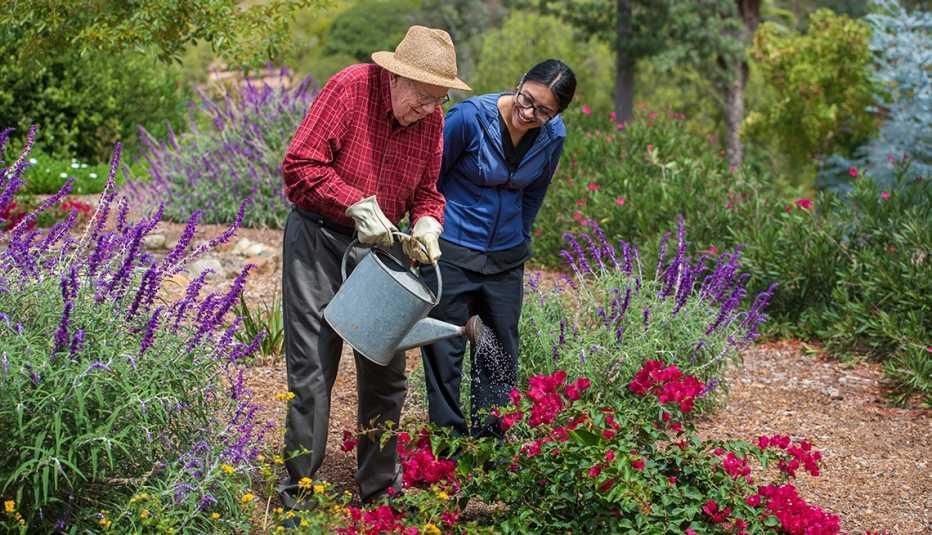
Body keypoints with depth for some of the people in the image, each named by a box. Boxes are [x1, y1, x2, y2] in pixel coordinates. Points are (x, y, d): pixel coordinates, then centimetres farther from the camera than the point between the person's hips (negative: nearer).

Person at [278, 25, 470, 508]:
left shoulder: (431, 119, -1)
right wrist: (358, 205, -25)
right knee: (312, 369, -5)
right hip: (317, 237, -5)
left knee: (386, 372, 10)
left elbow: (426, 192, 8)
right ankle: (297, 495, 6)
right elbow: (300, 164, -21)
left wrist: (426, 225, -13)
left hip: (377, 245, 6)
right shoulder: (350, 87, -18)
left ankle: (379, 490, 25)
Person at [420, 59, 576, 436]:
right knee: (445, 351, 2)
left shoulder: (553, 136, -5)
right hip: (452, 254, -4)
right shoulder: (469, 117, -18)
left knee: (500, 354, 9)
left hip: (506, 259, 4)